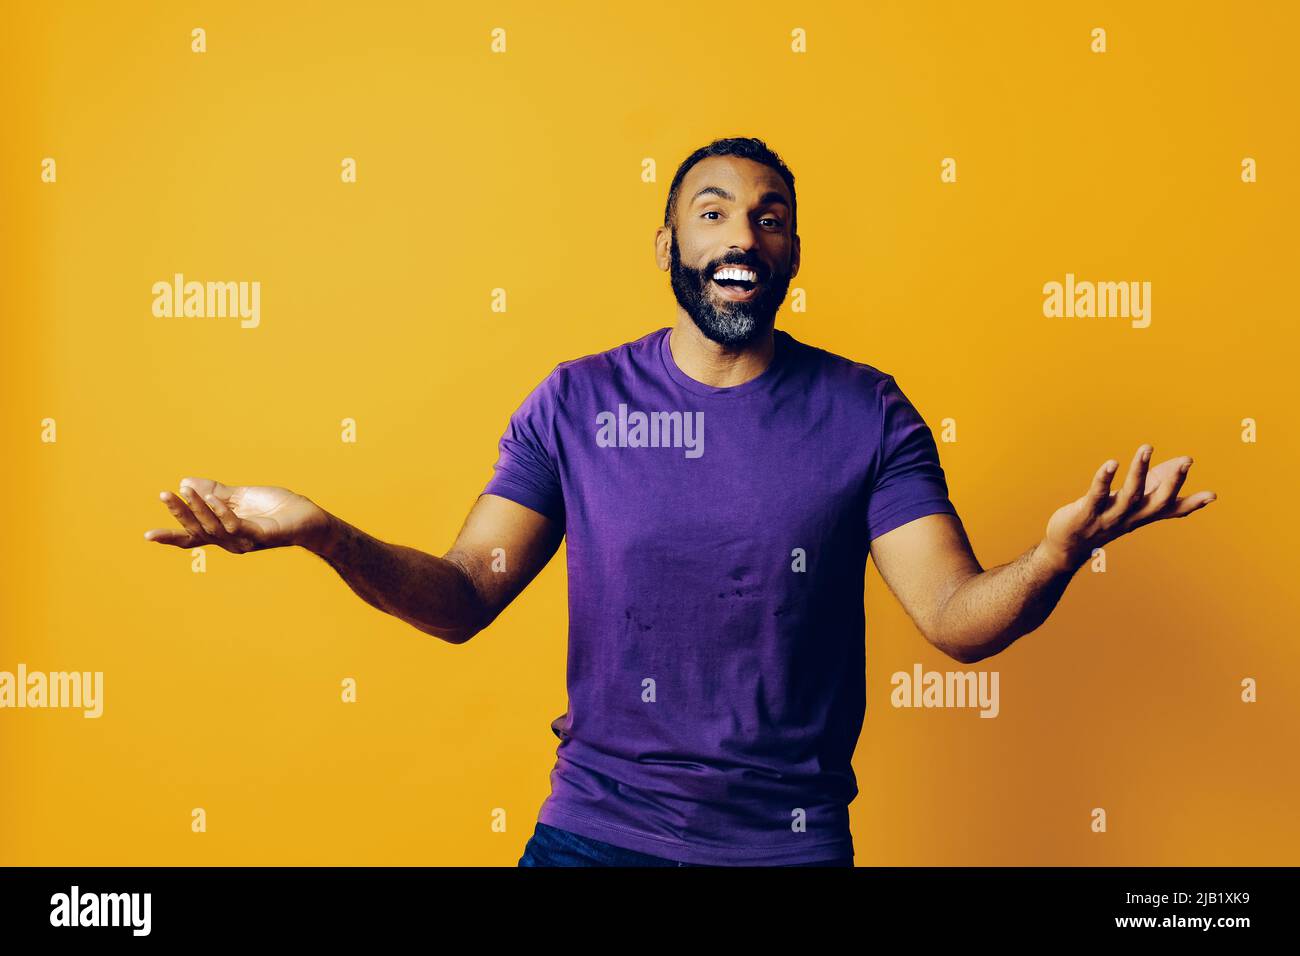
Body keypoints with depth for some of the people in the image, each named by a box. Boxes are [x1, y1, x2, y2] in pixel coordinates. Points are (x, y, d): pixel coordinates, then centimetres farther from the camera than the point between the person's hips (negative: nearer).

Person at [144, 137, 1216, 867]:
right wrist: (321, 531, -24)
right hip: (598, 823, 1)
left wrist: (1062, 547, -32)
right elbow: (463, 599, -6)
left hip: (793, 834, 0)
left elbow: (958, 618, -10)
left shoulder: (866, 413, -5)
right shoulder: (577, 403, -3)